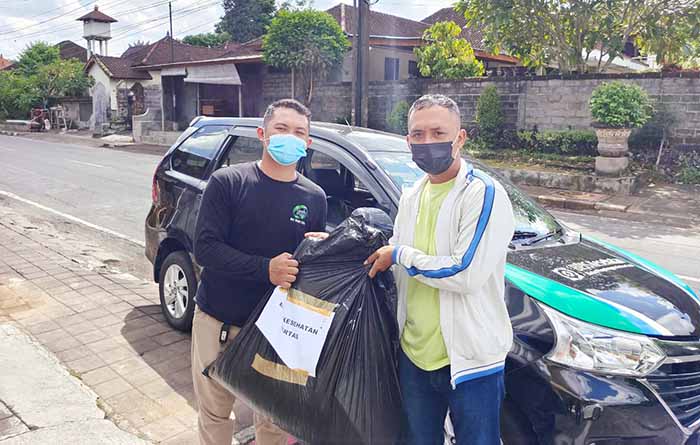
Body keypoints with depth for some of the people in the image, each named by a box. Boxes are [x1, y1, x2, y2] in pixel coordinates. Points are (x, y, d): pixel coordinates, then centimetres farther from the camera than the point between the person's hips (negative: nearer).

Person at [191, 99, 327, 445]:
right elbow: (205, 248, -15)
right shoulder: (227, 182, -8)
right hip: (217, 321, -1)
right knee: (214, 412, 16)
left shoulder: (315, 198, 1)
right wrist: (266, 269, -25)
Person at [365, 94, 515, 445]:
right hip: (414, 354, 7)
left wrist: (400, 255, -15)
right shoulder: (411, 197, 8)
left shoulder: (483, 193, -15)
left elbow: (466, 274, -25)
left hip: (469, 359, -7)